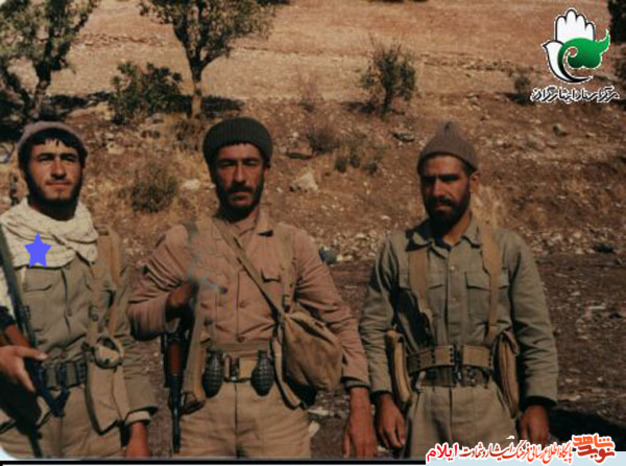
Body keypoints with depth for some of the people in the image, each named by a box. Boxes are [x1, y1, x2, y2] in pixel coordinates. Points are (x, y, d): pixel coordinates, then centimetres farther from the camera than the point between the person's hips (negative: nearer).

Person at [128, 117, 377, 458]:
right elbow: (131, 318, 11)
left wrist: (360, 407, -3)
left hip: (277, 409, 0)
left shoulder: (293, 244, 8)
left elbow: (340, 323, 6)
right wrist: (176, 301, -10)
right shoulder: (181, 243, 8)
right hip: (205, 412, 0)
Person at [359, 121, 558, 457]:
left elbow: (536, 336, 4)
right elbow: (373, 331, 4)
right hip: (421, 410, 0)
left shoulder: (508, 250, 3)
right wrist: (383, 398, -5)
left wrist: (538, 404, -4)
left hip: (489, 408, 0)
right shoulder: (397, 250, 3)